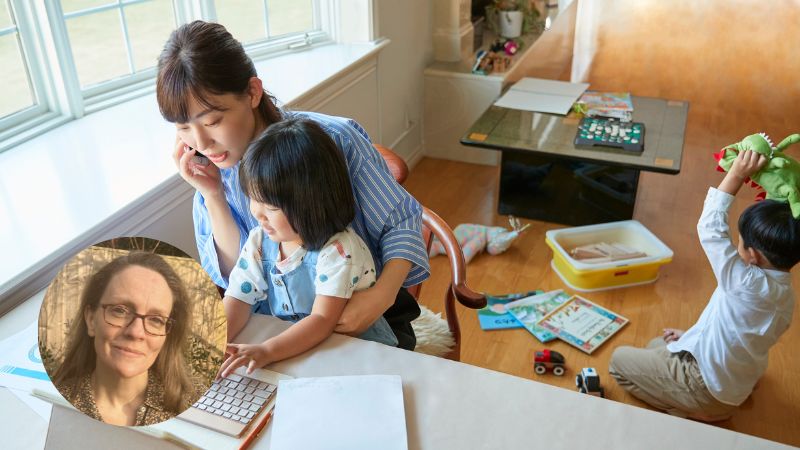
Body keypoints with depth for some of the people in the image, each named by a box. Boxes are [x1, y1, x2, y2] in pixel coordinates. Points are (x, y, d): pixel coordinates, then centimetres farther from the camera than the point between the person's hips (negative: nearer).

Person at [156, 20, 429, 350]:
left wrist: (382, 295, -26)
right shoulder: (212, 171, -7)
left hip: (365, 317, -2)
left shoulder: (335, 139, -19)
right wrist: (212, 196, -20)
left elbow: (401, 222, -10)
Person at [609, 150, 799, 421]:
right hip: (736, 386, 9)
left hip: (708, 392, -9)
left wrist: (736, 175, -27)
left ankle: (690, 411, 0)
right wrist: (692, 337, 14)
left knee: (619, 360, 4)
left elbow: (711, 229, -29)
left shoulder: (748, 285, -32)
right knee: (657, 346, 27)